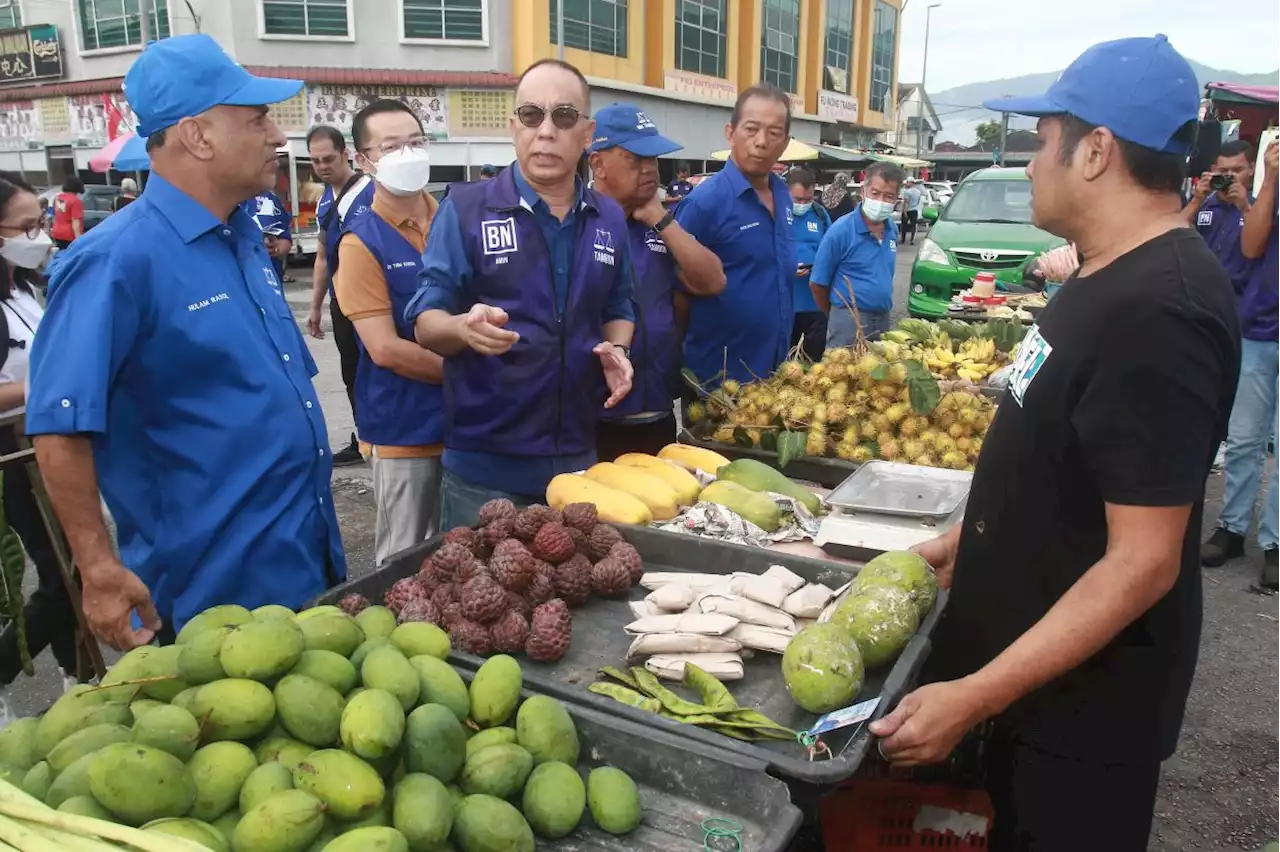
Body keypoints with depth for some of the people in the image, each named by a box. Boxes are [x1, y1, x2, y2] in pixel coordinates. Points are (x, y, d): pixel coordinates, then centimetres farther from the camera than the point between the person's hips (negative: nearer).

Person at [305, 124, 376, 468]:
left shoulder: (370, 192, -14)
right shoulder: (323, 201, 11)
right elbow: (323, 257, 17)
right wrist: (315, 307, 18)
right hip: (340, 302, 7)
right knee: (352, 375, 13)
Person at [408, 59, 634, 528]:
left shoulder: (610, 218, 7)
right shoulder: (465, 208, -7)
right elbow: (426, 323, -7)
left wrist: (617, 349, -4)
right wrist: (462, 327, -30)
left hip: (579, 456, 5)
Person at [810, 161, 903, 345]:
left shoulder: (893, 230, 5)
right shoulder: (841, 230, -14)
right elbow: (817, 284, -9)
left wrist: (882, 314, 18)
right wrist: (838, 318, 3)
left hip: (883, 320, 6)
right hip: (850, 321, -6)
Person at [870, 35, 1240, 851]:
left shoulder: (1155, 311, -27)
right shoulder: (1114, 278, 4)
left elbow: (1142, 563, -29)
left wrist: (972, 697, -28)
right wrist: (966, 540, 16)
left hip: (1083, 695, -9)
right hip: (1033, 665, 9)